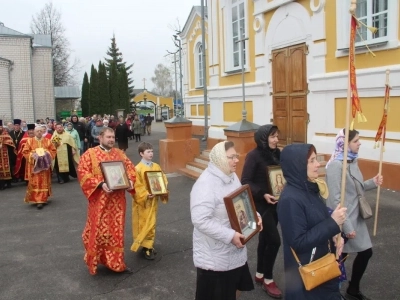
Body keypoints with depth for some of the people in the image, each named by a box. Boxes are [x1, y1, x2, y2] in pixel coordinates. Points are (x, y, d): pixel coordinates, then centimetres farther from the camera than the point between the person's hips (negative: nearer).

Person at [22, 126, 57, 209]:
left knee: (44, 182, 4)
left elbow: (53, 150, 4)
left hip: (44, 165, 1)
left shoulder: (47, 141, 5)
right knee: (35, 183, -6)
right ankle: (38, 200, -7)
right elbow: (25, 152, 0)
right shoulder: (29, 141, 2)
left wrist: (47, 154, -12)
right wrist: (32, 155, -15)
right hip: (34, 165, -1)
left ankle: (43, 199, 15)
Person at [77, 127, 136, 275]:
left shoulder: (120, 153, 10)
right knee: (98, 230, 1)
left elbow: (130, 168, 14)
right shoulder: (90, 154, -4)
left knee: (116, 230, 11)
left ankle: (115, 261, 23)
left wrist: (130, 180, -7)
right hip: (99, 199, -4)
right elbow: (83, 172, -12)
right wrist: (100, 184, -23)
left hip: (117, 199, 4)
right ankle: (94, 260, 20)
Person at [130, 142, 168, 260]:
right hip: (142, 201, -5)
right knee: (143, 224, 3)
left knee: (151, 224, 13)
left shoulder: (156, 166, 4)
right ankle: (144, 246, 12)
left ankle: (148, 245, 26)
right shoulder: (138, 169, -13)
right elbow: (136, 186, -15)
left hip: (153, 201, 6)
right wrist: (145, 195, -24)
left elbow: (163, 180, 10)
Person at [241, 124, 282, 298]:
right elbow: (245, 182, -17)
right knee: (274, 240, -7)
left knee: (265, 238, 15)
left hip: (275, 204, 6)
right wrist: (262, 194, -26)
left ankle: (260, 274, 31)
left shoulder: (277, 154, 5)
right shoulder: (254, 155, -14)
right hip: (260, 204, -6)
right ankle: (268, 279, 11)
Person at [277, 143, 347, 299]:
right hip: (305, 272, -8)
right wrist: (332, 223, -23)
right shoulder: (290, 199, -26)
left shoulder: (309, 189, 1)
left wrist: (334, 235, -6)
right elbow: (298, 242, -25)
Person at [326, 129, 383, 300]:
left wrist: (372, 183, -2)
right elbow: (335, 199, -24)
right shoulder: (336, 165, -22)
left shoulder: (352, 161, 4)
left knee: (366, 251, 16)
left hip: (355, 216, 9)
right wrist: (346, 227, -23)